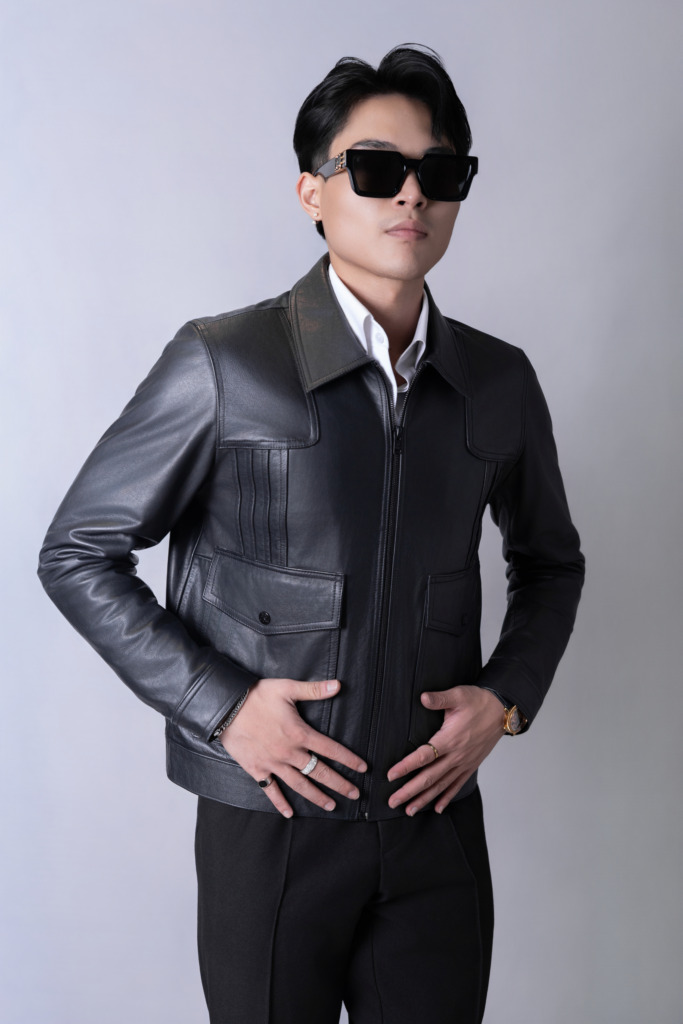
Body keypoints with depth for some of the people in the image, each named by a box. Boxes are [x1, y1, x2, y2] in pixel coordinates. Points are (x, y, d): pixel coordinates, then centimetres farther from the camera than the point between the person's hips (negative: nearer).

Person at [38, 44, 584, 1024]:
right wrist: (220, 705, -12)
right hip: (273, 821, -3)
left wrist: (507, 697, 1)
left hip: (438, 814, 3)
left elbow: (550, 560, 17)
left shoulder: (501, 382, 1)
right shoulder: (223, 364, -11)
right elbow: (78, 553, -5)